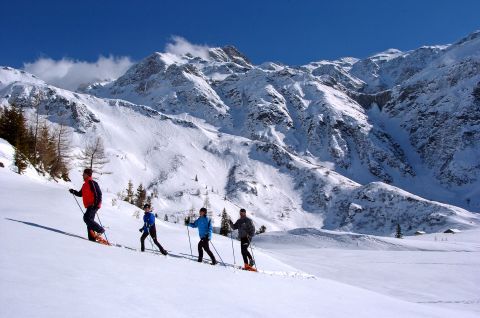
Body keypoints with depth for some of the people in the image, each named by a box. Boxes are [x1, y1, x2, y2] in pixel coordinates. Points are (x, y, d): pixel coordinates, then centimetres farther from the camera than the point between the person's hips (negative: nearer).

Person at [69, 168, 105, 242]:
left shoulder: (92, 183, -10)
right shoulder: (85, 184, 19)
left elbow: (99, 194, -16)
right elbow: (80, 194, 27)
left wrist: (96, 204, -23)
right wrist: (73, 192, 9)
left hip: (94, 205, -10)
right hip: (89, 206, 10)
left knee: (86, 218, -19)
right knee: (89, 220, 7)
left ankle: (100, 229, -11)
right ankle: (92, 238, 8)